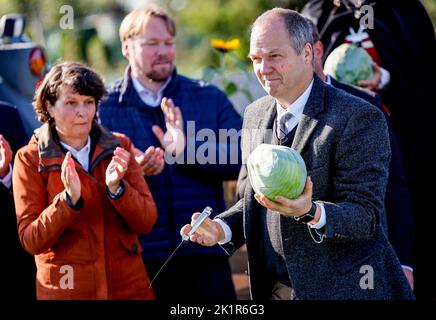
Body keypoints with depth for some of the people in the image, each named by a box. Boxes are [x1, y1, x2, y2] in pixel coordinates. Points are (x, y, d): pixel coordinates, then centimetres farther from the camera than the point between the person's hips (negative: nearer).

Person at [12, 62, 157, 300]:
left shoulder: (119, 147, 2)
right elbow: (30, 241, -10)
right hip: (65, 289, -2)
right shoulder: (30, 159, -5)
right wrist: (69, 198, -23)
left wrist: (116, 188, -19)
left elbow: (147, 222, -3)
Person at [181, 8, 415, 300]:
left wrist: (310, 212, -35)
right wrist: (221, 228, -3)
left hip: (342, 288, -6)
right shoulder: (254, 115, 8)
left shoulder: (359, 118, -14)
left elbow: (368, 216, -18)